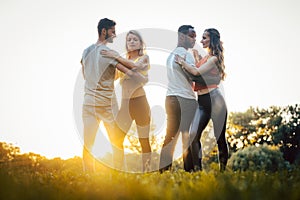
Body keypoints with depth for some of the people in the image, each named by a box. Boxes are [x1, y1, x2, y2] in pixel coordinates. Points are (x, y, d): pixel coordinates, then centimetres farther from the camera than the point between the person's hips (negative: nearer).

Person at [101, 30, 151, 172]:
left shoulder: (144, 58, 4)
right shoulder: (123, 61, 16)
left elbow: (136, 66, -18)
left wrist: (116, 57, -18)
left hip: (139, 101, -4)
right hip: (125, 103, 4)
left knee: (144, 141, 1)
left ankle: (146, 172, 6)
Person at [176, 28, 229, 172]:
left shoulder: (214, 58, -8)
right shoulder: (206, 57, 18)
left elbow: (196, 72, -18)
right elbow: (196, 75, 17)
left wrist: (182, 62, -7)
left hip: (214, 99, -8)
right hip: (202, 101, 8)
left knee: (220, 138, -1)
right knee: (193, 136, -3)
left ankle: (223, 170, 7)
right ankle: (197, 169, 0)